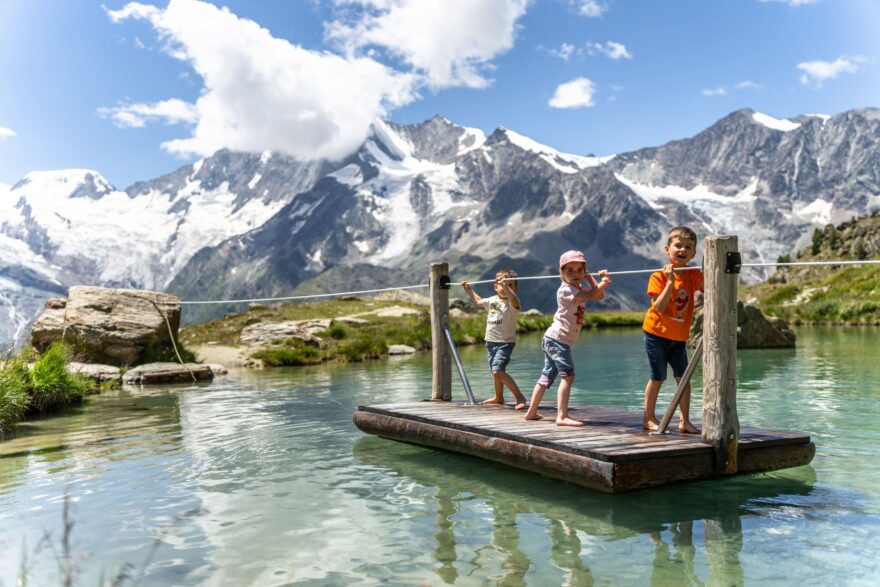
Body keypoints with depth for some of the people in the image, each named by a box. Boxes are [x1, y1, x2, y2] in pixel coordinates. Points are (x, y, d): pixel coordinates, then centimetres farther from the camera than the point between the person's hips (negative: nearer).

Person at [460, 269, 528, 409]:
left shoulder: (512, 303, -13)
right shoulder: (492, 300, 9)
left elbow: (514, 301, -40)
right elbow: (478, 302, 30)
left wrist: (506, 286, -50)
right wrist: (469, 290, 31)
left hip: (505, 342, -8)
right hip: (491, 341, 8)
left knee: (498, 371, -21)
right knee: (495, 371, 21)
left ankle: (520, 397, -14)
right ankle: (499, 397, 41)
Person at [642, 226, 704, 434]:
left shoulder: (694, 275, 1)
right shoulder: (659, 276, -12)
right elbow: (659, 308, -22)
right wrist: (670, 282, -26)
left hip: (679, 337, 4)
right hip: (657, 333, -4)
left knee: (683, 377, 1)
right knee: (658, 377, 1)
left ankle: (684, 421, 10)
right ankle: (649, 418, 15)